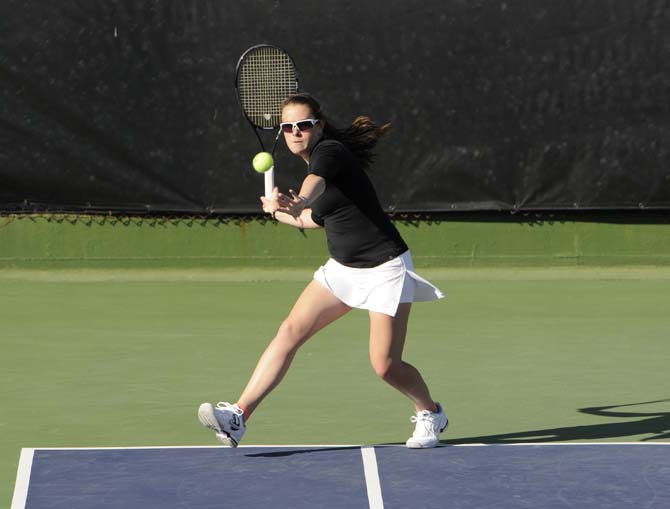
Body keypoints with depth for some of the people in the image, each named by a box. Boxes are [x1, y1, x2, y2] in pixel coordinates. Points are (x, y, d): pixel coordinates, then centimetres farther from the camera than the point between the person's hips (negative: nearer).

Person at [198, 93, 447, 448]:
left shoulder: (330, 150, -17)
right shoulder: (313, 162, 8)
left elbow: (316, 182, -41)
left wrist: (298, 203, -59)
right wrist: (278, 211, 28)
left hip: (385, 269, -8)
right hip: (343, 269, 8)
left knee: (385, 365, -7)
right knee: (290, 331, -9)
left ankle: (430, 413, 24)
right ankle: (238, 416, -15)